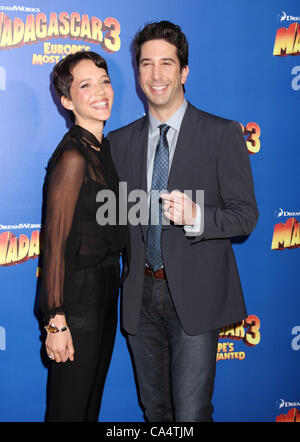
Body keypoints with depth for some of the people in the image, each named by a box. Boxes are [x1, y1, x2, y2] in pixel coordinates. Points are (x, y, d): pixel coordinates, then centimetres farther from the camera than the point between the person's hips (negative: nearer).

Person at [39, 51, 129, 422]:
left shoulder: (104, 148, 7)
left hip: (105, 287, 9)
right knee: (71, 405, 7)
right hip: (79, 295, -8)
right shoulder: (73, 157, -20)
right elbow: (56, 242, -21)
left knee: (94, 394, 22)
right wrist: (56, 322, -20)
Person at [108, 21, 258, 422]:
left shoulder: (222, 134, -5)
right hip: (140, 295, 5)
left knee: (191, 414, -3)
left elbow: (246, 215, -7)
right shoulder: (121, 141, 8)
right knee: (153, 410, 18)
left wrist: (196, 216, -25)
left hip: (195, 295, -4)